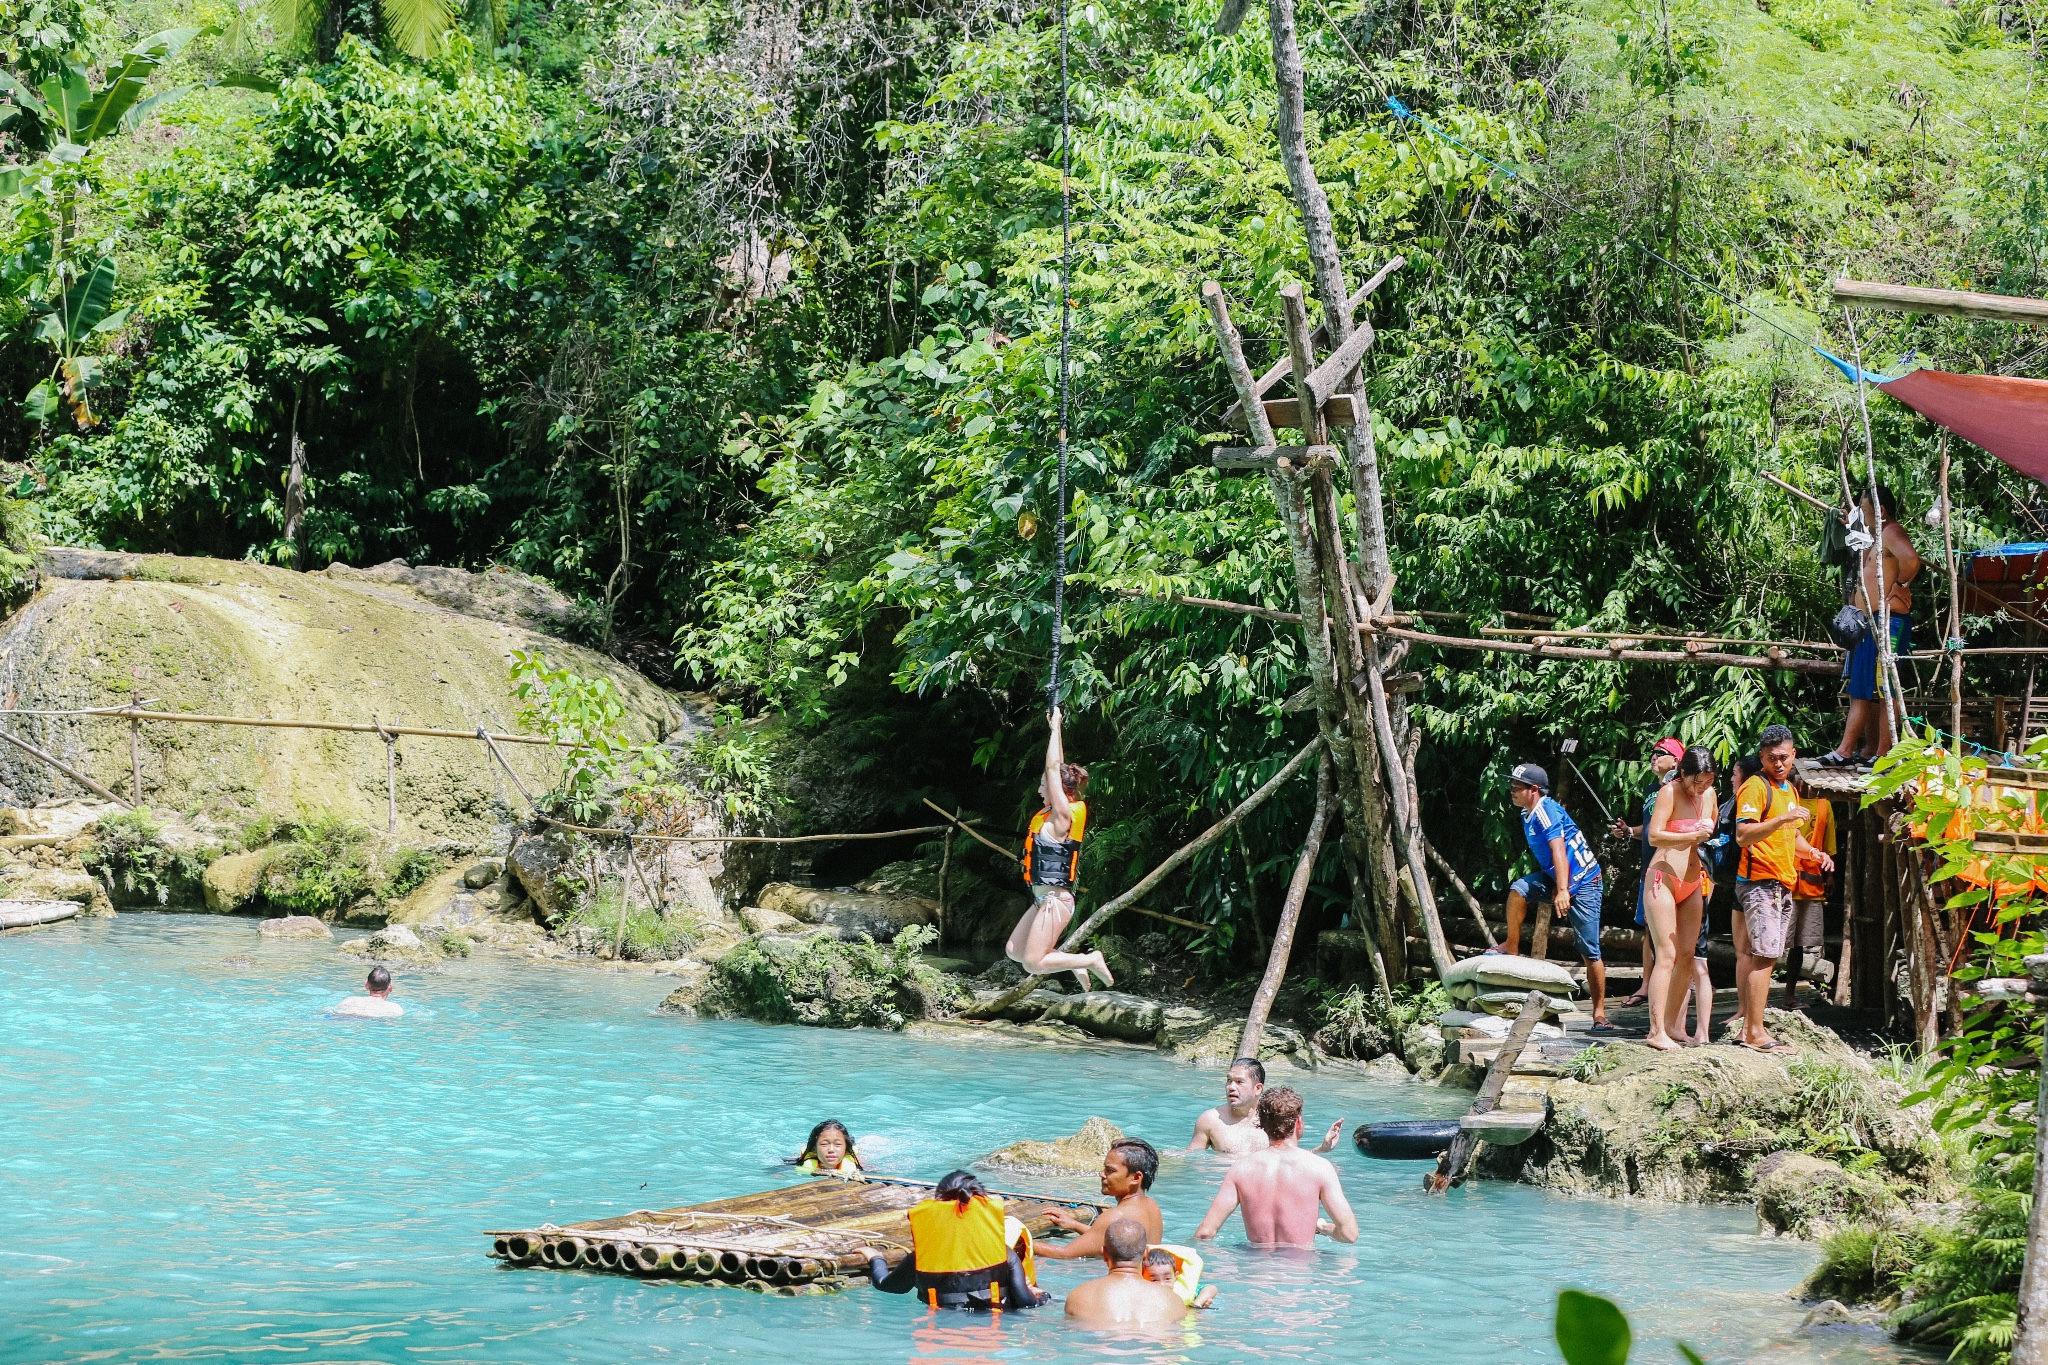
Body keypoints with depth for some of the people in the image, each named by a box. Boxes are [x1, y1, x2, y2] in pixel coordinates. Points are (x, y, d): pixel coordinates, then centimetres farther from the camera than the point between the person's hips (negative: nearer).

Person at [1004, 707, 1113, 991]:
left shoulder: (1063, 815, -14)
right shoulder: (1053, 813, 9)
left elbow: (1054, 768, -15)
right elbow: (1057, 769, 16)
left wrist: (1056, 727, -10)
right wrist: (1054, 728, 15)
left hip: (1055, 901, -10)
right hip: (1044, 900, 10)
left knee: (1033, 963, -10)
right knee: (1014, 951, 12)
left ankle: (1090, 960, -1)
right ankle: (1074, 963, 14)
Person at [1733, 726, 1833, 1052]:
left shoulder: (1789, 790, 20)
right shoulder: (1756, 787, -9)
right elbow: (1743, 835, -20)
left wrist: (1813, 852, 14)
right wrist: (1781, 819, -31)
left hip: (1782, 884, 9)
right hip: (1760, 881, -9)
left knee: (1757, 956, 8)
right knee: (1764, 955, -13)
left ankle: (1748, 1027, 9)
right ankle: (1755, 1033, -14)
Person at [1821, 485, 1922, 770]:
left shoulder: (1892, 532, -12)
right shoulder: (1879, 537, 21)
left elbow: (1911, 559, -32)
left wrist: (1900, 585, -19)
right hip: (1872, 624, 11)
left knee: (1882, 691, -9)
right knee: (1861, 691, 12)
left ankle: (1884, 755, -8)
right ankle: (1845, 751, 15)